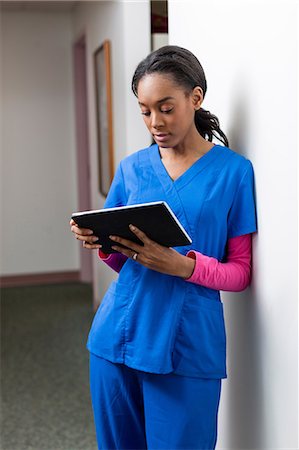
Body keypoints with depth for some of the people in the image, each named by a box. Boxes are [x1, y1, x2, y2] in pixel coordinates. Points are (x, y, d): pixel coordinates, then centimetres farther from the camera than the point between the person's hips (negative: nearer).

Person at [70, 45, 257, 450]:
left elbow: (240, 273, -3)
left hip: (188, 347, -3)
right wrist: (101, 242, -8)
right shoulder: (131, 168, 7)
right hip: (117, 337, 4)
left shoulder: (233, 170, -3)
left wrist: (184, 266, -21)